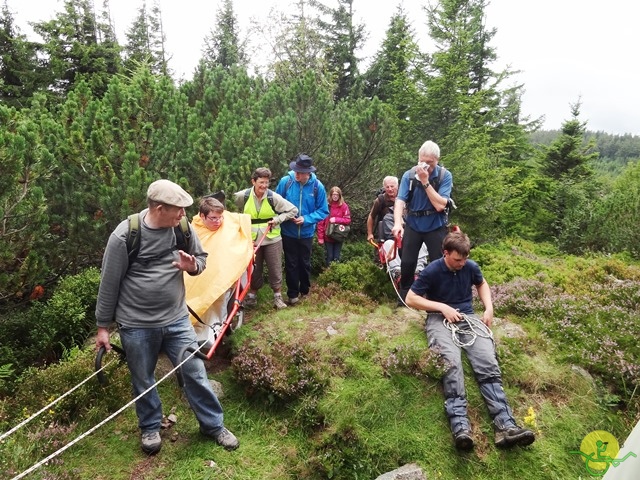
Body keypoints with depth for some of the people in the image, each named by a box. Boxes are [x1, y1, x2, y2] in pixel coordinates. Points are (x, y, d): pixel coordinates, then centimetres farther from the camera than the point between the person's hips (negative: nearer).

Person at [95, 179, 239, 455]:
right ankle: (150, 428, 43)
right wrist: (103, 326, 0)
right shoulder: (124, 236, -17)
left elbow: (202, 258, 9)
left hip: (176, 319, 3)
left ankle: (213, 425, 28)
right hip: (136, 325, -2)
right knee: (143, 381, 16)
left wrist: (192, 266, -15)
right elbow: (109, 284, -8)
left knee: (196, 374, 8)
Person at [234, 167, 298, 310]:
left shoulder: (274, 197, -11)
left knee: (275, 269, 6)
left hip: (272, 239, -1)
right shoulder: (242, 196, -6)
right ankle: (252, 295, 31)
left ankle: (278, 296, 22)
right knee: (253, 269, 13)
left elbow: (293, 210, -5)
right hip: (252, 240, 1)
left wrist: (278, 219, -13)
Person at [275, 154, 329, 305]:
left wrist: (306, 219, -21)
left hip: (307, 233, 1)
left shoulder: (317, 186, -13)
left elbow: (323, 211, -8)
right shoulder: (285, 181, -14)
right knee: (291, 264, 10)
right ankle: (293, 293, 25)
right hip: (288, 232, -1)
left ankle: (305, 291, 37)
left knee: (305, 263, 18)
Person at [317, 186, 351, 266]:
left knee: (336, 258, 6)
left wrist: (336, 219, -17)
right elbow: (321, 222, -6)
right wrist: (320, 237, -9)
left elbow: (348, 220, -3)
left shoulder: (344, 206, -2)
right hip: (328, 237, 0)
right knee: (329, 257, 6)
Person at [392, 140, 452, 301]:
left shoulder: (445, 176, -13)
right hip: (413, 225, 1)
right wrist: (397, 223, -34)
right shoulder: (409, 175, -8)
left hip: (435, 227, -1)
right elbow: (400, 200, -17)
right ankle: (405, 299, 19)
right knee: (407, 263, 1)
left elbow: (440, 205, -21)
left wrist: (425, 182, -26)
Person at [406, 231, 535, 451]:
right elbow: (410, 299, -4)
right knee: (452, 363, -32)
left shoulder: (471, 267, 5)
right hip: (440, 319, -4)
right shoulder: (431, 271, -6)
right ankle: (460, 427, -42)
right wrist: (442, 307, -14)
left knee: (488, 363, -22)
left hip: (468, 317, 4)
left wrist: (489, 308, 9)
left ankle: (506, 425, -30)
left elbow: (482, 284, 27)